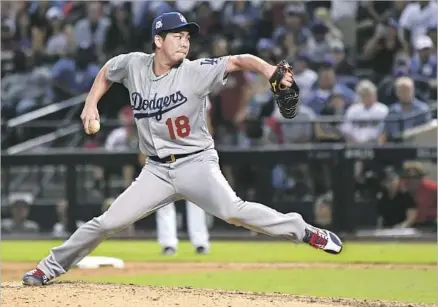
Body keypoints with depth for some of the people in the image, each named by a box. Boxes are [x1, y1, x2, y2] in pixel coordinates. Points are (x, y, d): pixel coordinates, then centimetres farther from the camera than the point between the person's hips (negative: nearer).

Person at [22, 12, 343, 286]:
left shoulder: (196, 72, -13)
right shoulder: (134, 65, -2)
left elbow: (240, 60, -21)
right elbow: (107, 72, 20)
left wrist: (269, 71, -39)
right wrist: (91, 104, 9)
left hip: (197, 164, -3)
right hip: (157, 170, 3)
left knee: (232, 210, -28)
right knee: (108, 222, -2)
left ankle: (304, 232, -19)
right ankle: (51, 267, 14)